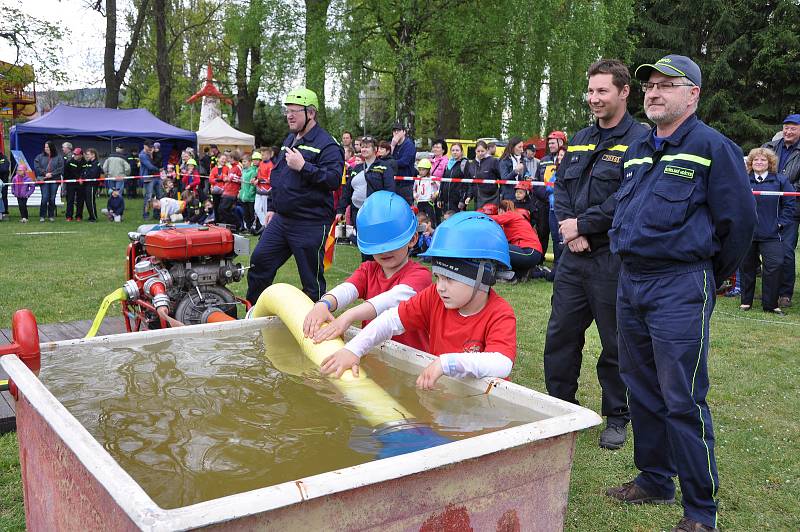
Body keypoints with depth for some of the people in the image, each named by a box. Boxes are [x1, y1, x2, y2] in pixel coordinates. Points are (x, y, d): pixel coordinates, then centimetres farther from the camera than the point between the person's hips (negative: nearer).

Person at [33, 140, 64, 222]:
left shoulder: (59, 157, 3)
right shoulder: (40, 157, 7)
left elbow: (61, 168, -3)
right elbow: (37, 167, 1)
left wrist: (52, 174, -11)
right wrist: (45, 173, -9)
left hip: (55, 180, 0)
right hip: (44, 180, 0)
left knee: (52, 198, 5)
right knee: (44, 197, -6)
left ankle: (51, 216, 15)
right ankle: (42, 216, 3)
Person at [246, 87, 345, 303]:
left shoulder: (326, 145, -11)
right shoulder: (289, 140, 16)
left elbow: (334, 179, -24)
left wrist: (303, 166, -25)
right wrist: (273, 208, 23)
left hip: (310, 225, -8)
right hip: (281, 219, 8)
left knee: (311, 279, 2)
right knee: (259, 262, 10)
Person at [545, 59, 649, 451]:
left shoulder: (639, 140, -8)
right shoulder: (581, 139, 15)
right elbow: (561, 187, 12)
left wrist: (583, 224, -13)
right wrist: (570, 230, -5)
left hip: (613, 258, -6)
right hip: (574, 256, 7)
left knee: (615, 343, 7)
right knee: (560, 335, 11)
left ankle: (616, 416, 24)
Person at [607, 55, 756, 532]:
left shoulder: (712, 148, -7)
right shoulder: (636, 152, 15)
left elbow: (739, 221, -6)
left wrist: (712, 278, 3)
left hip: (680, 288, -7)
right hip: (631, 282, 8)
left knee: (683, 401, -5)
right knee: (642, 388, 15)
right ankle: (655, 480, 31)